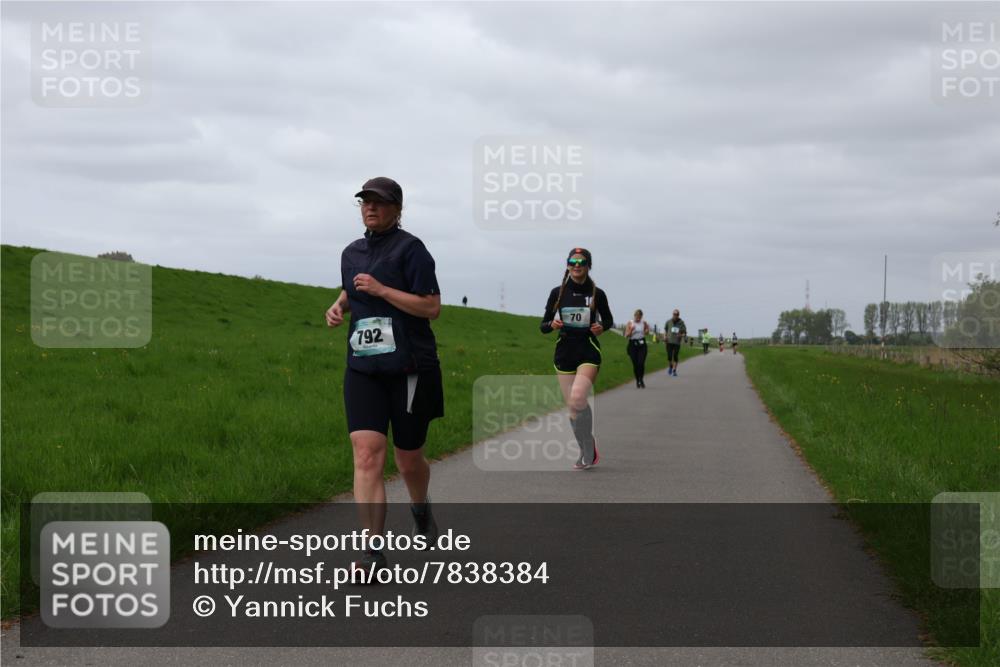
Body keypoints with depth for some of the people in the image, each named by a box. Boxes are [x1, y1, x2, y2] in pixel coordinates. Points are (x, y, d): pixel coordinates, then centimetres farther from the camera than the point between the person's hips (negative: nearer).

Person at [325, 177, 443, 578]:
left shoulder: (410, 249, -7)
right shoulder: (352, 253, 12)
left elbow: (432, 308, -13)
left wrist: (381, 290, -18)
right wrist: (339, 306, 11)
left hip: (409, 368, -4)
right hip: (363, 368, 4)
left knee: (408, 460, 9)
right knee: (366, 455, -12)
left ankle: (421, 513, 43)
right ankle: (374, 552, -13)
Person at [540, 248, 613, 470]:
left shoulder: (597, 294, 0)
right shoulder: (558, 292, 3)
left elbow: (608, 320, 16)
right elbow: (543, 326, 7)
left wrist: (601, 327, -6)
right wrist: (552, 325, -15)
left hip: (588, 351, -3)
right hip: (564, 352, 3)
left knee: (577, 398, -24)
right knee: (572, 406, 2)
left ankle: (589, 450, -5)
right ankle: (587, 453, 20)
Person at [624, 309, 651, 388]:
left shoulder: (644, 323, 3)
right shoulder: (630, 323, -1)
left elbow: (646, 332, 20)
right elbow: (626, 336, -2)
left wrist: (647, 330, -3)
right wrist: (631, 330, -19)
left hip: (642, 344, 0)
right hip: (633, 344, 0)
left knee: (641, 363, -12)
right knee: (635, 364, 0)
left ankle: (641, 379, 8)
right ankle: (637, 381, 18)